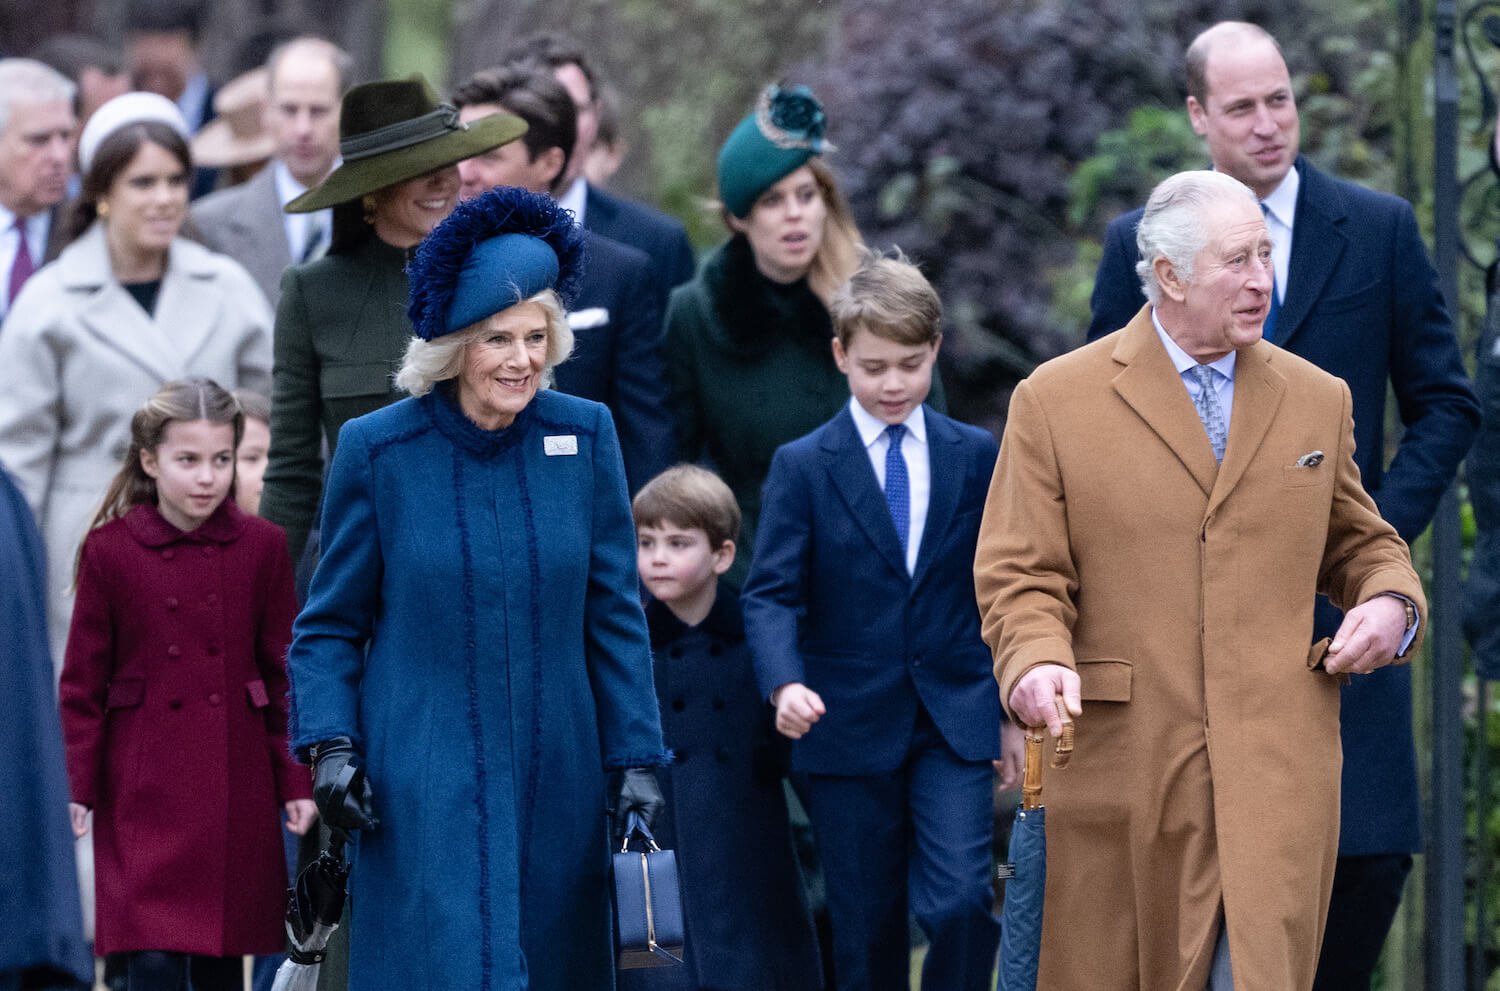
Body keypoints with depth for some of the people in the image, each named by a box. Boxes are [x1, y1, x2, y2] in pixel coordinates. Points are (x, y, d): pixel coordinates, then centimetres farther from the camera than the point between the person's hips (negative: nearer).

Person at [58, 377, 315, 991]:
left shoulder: (262, 547, 2)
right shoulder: (110, 550, -3)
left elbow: (285, 673, 6)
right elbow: (83, 681, 1)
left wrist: (297, 781, 2)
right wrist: (73, 788, -4)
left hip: (237, 787, 2)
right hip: (144, 790, -2)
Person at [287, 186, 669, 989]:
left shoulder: (584, 436, 2)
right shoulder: (376, 449, -4)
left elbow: (615, 614, 6)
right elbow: (330, 623, 3)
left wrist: (636, 757, 2)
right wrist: (330, 746, -9)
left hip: (555, 777, 3)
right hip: (422, 781, -3)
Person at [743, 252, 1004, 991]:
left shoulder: (974, 457, 6)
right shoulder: (802, 466, 0)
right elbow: (772, 592, -7)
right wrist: (784, 683, -25)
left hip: (955, 721, 1)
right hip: (850, 728, -1)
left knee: (960, 902, -15)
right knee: (867, 928, 5)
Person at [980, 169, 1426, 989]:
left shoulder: (1317, 400, 13)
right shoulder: (1055, 401, 3)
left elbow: (1360, 543, 23)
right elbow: (1020, 575, 1)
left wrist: (1391, 601, -1)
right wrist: (1037, 662, -19)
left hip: (1277, 771, 2)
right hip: (1121, 762, -1)